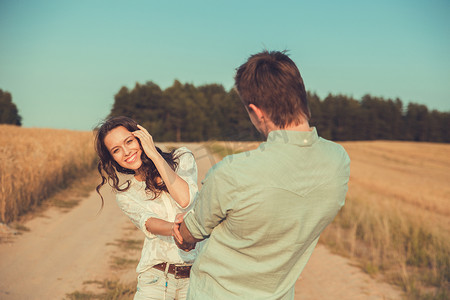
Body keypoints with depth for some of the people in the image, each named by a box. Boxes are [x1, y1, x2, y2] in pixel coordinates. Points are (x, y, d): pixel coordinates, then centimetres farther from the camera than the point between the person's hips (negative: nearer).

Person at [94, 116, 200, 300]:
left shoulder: (182, 158, 5)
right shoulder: (125, 195, 6)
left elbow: (185, 199, -14)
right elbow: (148, 224, -14)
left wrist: (154, 154, -9)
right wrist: (176, 228, -37)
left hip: (197, 271, -1)